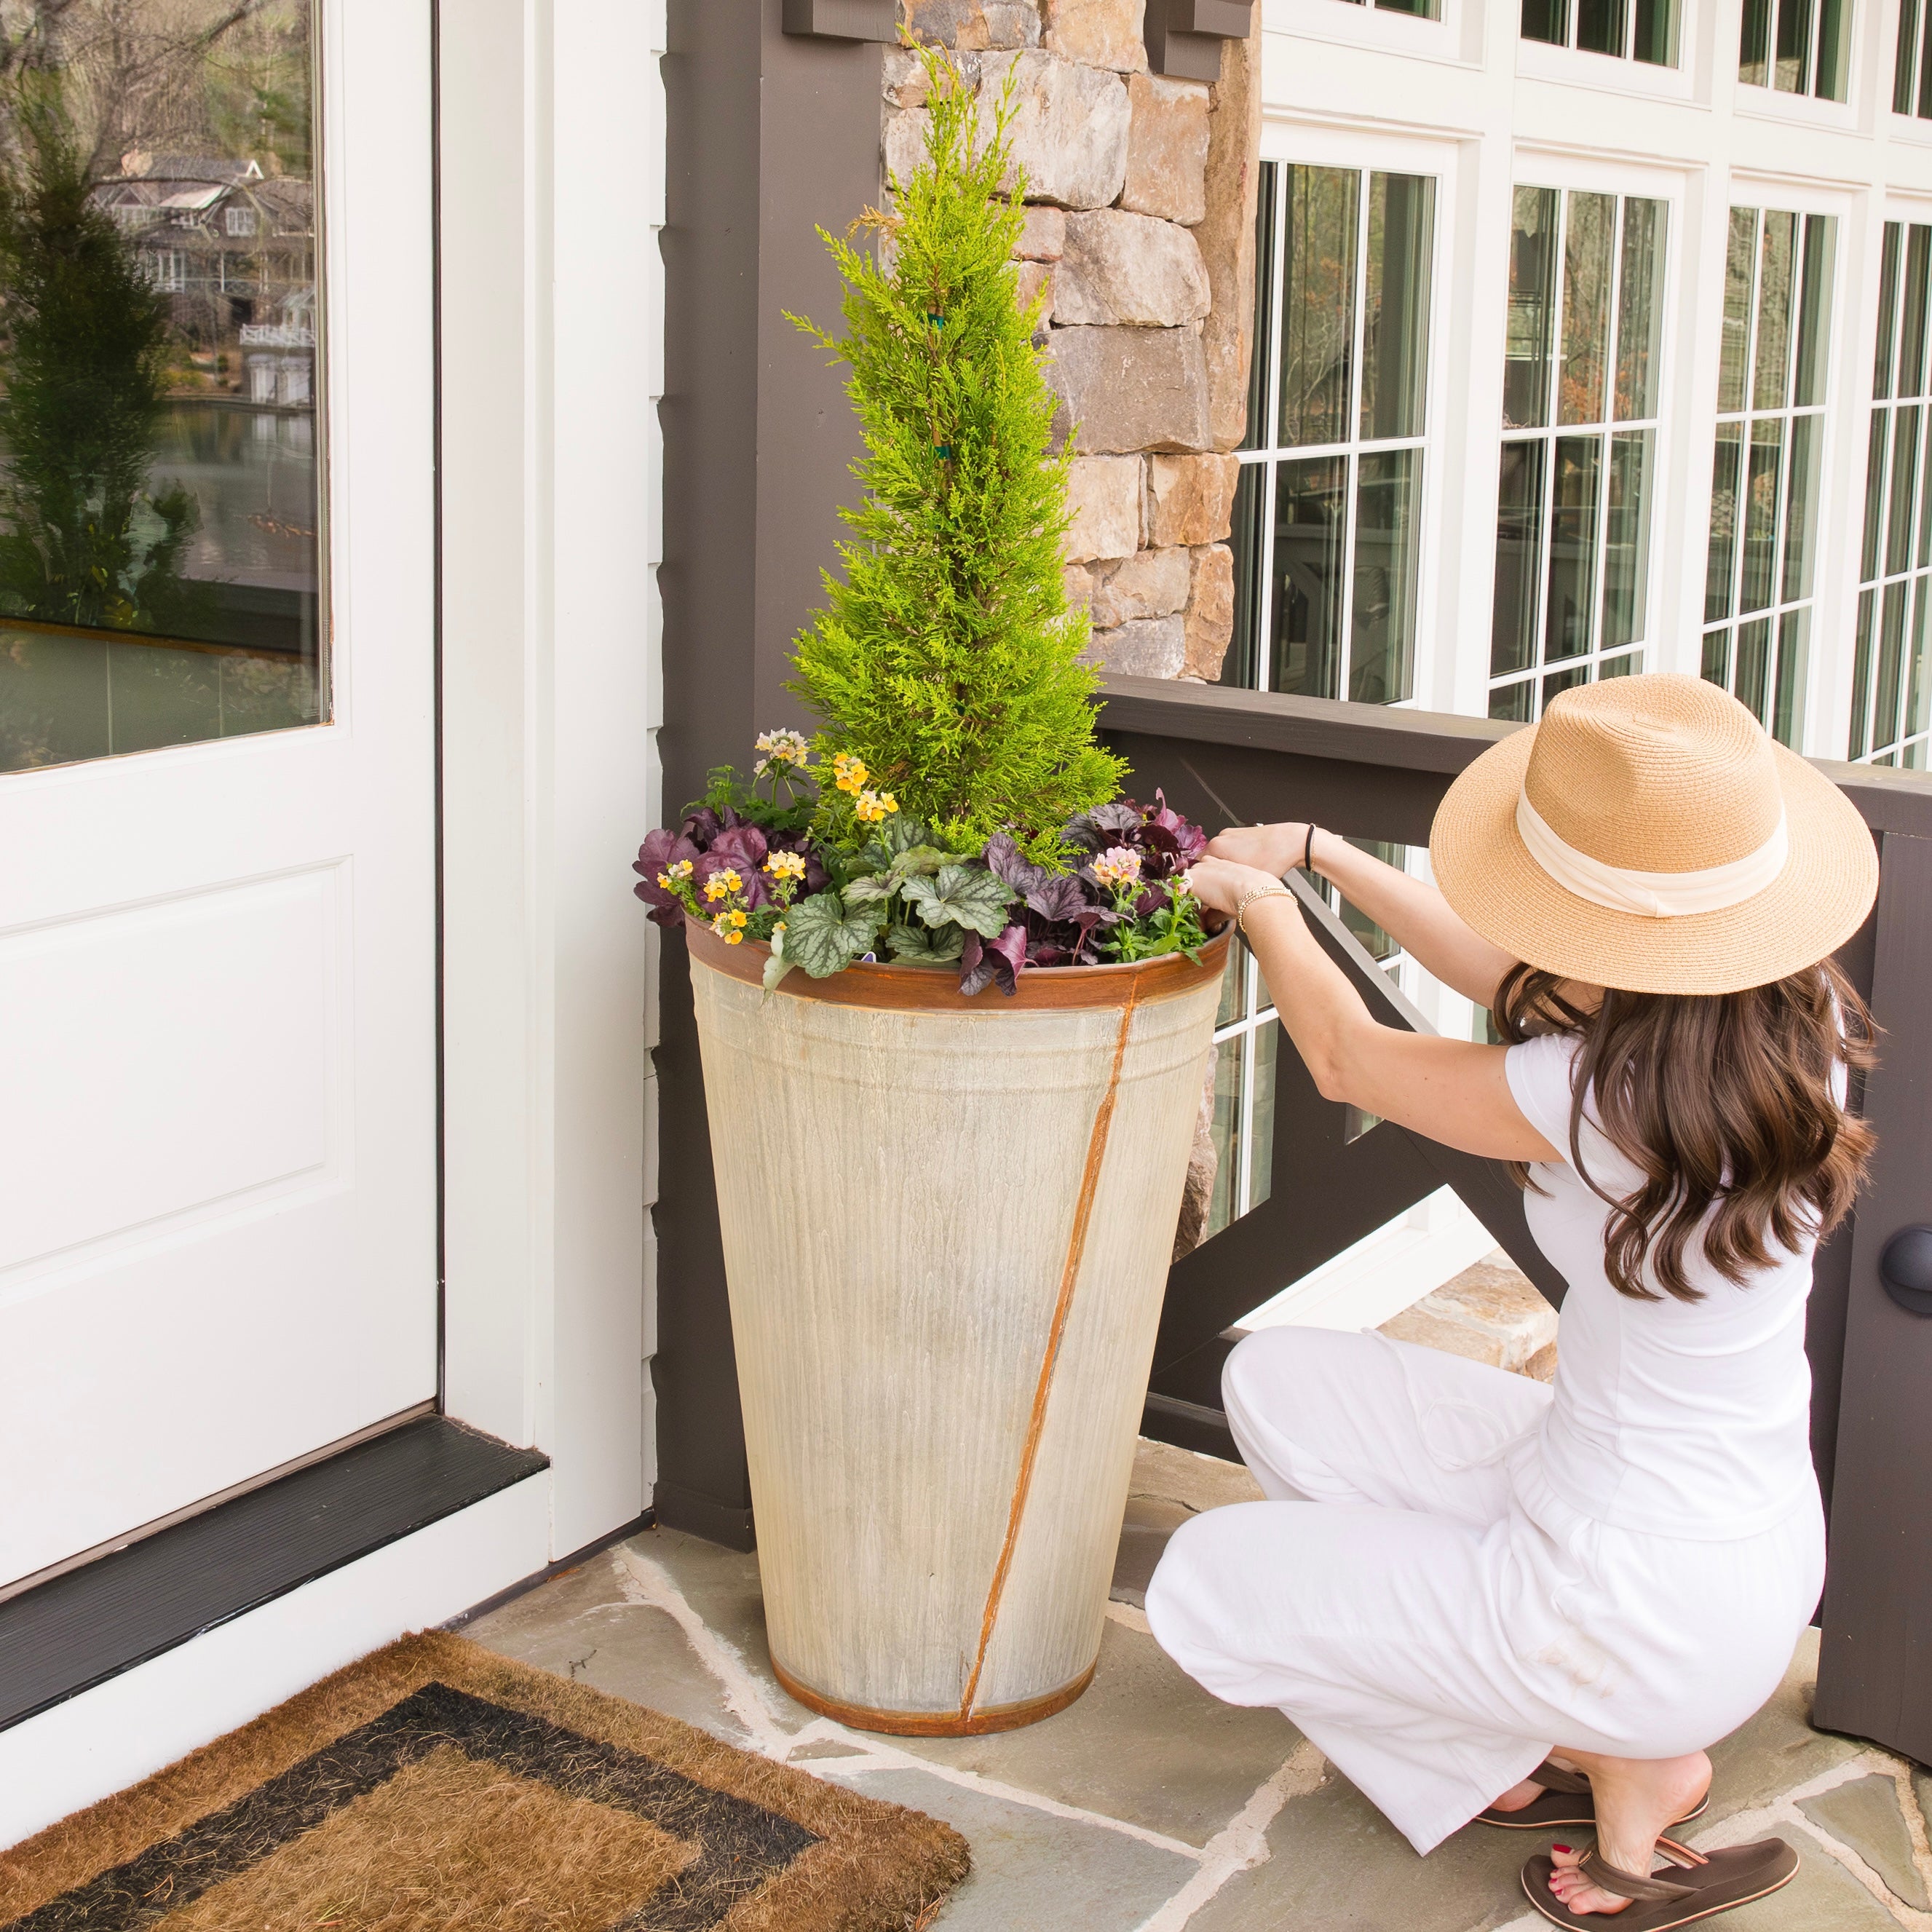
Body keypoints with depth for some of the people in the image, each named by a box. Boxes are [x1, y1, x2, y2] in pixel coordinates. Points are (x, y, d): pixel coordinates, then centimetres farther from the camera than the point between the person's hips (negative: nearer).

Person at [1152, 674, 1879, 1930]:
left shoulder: (1604, 1097, -31)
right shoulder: (1792, 1012, -10)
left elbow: (1347, 1057, -11)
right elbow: (1512, 974, 8)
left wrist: (1258, 900, 8)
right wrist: (1320, 857, 14)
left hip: (1643, 1613, -8)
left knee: (1203, 1589, 9)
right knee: (1276, 1381, 15)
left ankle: (1625, 1765, 12)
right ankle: (1563, 1737, 16)